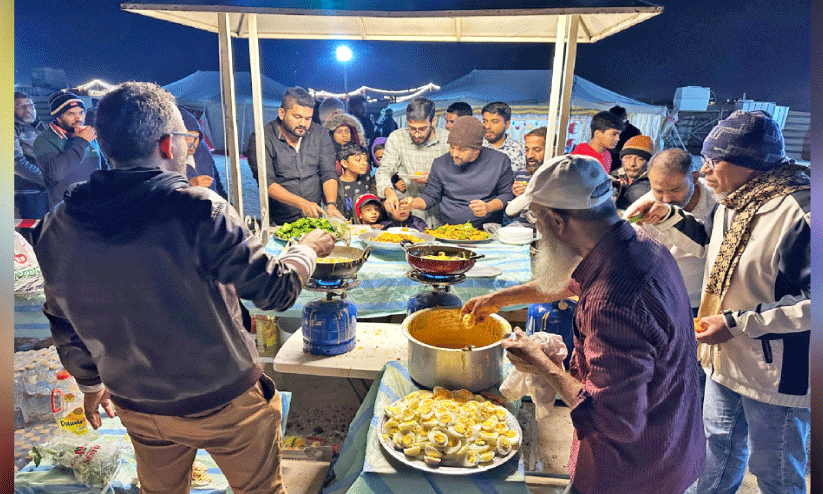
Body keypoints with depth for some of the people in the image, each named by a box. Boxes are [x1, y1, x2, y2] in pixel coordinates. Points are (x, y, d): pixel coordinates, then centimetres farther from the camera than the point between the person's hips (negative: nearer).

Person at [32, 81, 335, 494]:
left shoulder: (58, 226, -7)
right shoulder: (197, 210, -26)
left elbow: (63, 324, 5)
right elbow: (275, 291, -20)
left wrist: (90, 384, 22)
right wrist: (308, 250, 0)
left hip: (138, 407, 6)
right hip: (223, 401, -5)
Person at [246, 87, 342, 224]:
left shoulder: (319, 134, 8)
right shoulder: (261, 139, -4)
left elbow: (329, 173, 4)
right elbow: (267, 183, -12)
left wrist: (331, 204, -14)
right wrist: (302, 203, -24)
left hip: (316, 217, 3)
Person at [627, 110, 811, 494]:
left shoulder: (799, 210, -26)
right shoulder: (733, 202, 2)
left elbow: (811, 303, -28)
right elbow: (708, 244, 22)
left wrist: (736, 323, -26)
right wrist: (666, 217, 6)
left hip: (776, 376, -8)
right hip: (725, 361, 8)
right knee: (720, 445, 29)